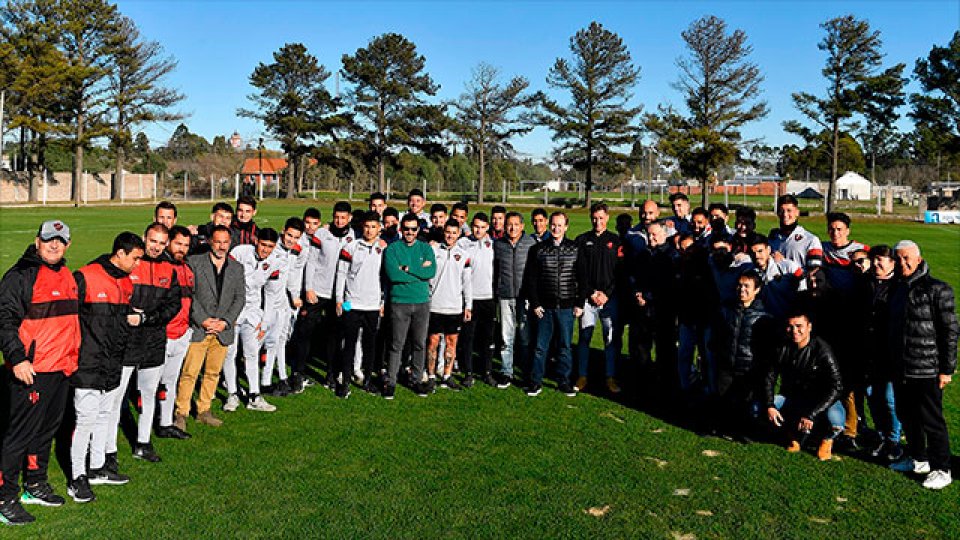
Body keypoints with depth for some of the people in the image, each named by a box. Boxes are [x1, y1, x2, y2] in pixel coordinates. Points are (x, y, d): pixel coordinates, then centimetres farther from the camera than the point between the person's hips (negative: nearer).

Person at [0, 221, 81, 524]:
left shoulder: (67, 276, 14)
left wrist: (72, 357, 24)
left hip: (61, 369, 8)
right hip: (30, 371, -8)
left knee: (47, 428, 18)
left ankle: (35, 485, 32)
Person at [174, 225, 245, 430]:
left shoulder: (237, 268, 10)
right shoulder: (194, 262, 0)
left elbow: (239, 298, 7)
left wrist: (225, 322, -5)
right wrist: (203, 320, -12)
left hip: (223, 330, 3)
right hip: (198, 328, -3)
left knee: (213, 373, 11)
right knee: (189, 373, -4)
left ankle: (203, 411, 24)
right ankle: (181, 414, 9)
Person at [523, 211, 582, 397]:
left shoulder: (575, 249, 4)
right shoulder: (538, 249, 4)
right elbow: (530, 278, 4)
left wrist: (580, 303, 0)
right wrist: (535, 303, -2)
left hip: (567, 307, 0)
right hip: (544, 307, 0)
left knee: (565, 346, 8)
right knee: (540, 346, 3)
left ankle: (564, 382, 19)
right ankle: (535, 382, 13)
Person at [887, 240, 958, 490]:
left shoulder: (937, 289, -11)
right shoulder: (897, 289, 11)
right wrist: (892, 362, 18)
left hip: (927, 370, -7)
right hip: (901, 370, 7)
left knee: (931, 420, 0)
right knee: (906, 416, 17)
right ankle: (917, 459, 34)